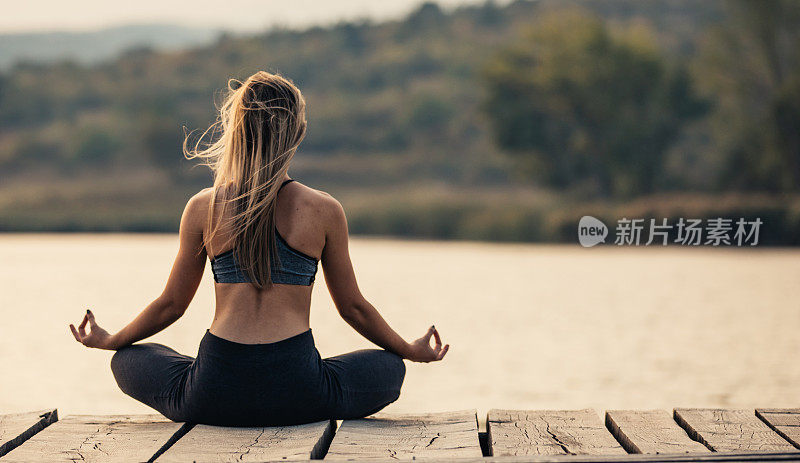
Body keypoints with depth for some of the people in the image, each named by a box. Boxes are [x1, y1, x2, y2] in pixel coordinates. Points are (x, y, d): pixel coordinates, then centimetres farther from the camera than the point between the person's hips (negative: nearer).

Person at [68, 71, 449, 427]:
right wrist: (412, 351, 28)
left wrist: (109, 341, 30)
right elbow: (353, 307, 9)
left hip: (214, 397, 0)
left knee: (128, 361, 29)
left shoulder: (203, 208, 1)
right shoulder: (325, 211, -1)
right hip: (297, 395, 0)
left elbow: (171, 304, 10)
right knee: (388, 368, 27)